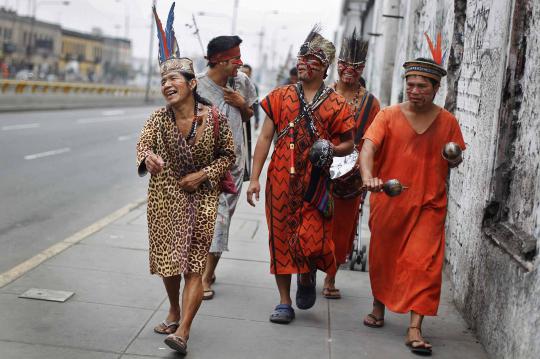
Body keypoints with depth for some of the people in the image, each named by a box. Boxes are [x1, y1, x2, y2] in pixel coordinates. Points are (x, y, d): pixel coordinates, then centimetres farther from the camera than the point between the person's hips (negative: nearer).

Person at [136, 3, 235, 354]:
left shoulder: (215, 118, -12)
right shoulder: (159, 118, -7)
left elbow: (229, 154, -2)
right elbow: (143, 143, -23)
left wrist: (203, 175, -15)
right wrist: (148, 158, -47)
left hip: (201, 196, -2)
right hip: (166, 196, 3)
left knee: (194, 264, -5)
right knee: (169, 258, 13)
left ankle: (183, 331, -6)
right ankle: (174, 312, 37)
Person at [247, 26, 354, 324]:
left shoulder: (336, 104, 3)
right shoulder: (280, 96, 7)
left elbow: (349, 144, 10)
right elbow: (265, 137, 5)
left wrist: (332, 149, -14)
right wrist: (254, 178, -1)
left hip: (314, 183, -1)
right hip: (281, 179, 2)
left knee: (311, 240, -9)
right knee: (281, 237, 6)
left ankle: (307, 278, 26)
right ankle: (284, 302, 18)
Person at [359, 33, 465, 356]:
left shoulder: (448, 121, 2)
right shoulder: (389, 115, -4)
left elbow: (455, 160, 14)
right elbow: (368, 148, -17)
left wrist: (454, 158, -11)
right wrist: (368, 176, -37)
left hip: (429, 205, 0)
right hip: (388, 202, 0)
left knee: (424, 263, -8)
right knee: (383, 257, 14)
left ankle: (415, 329, -4)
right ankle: (379, 308, 37)